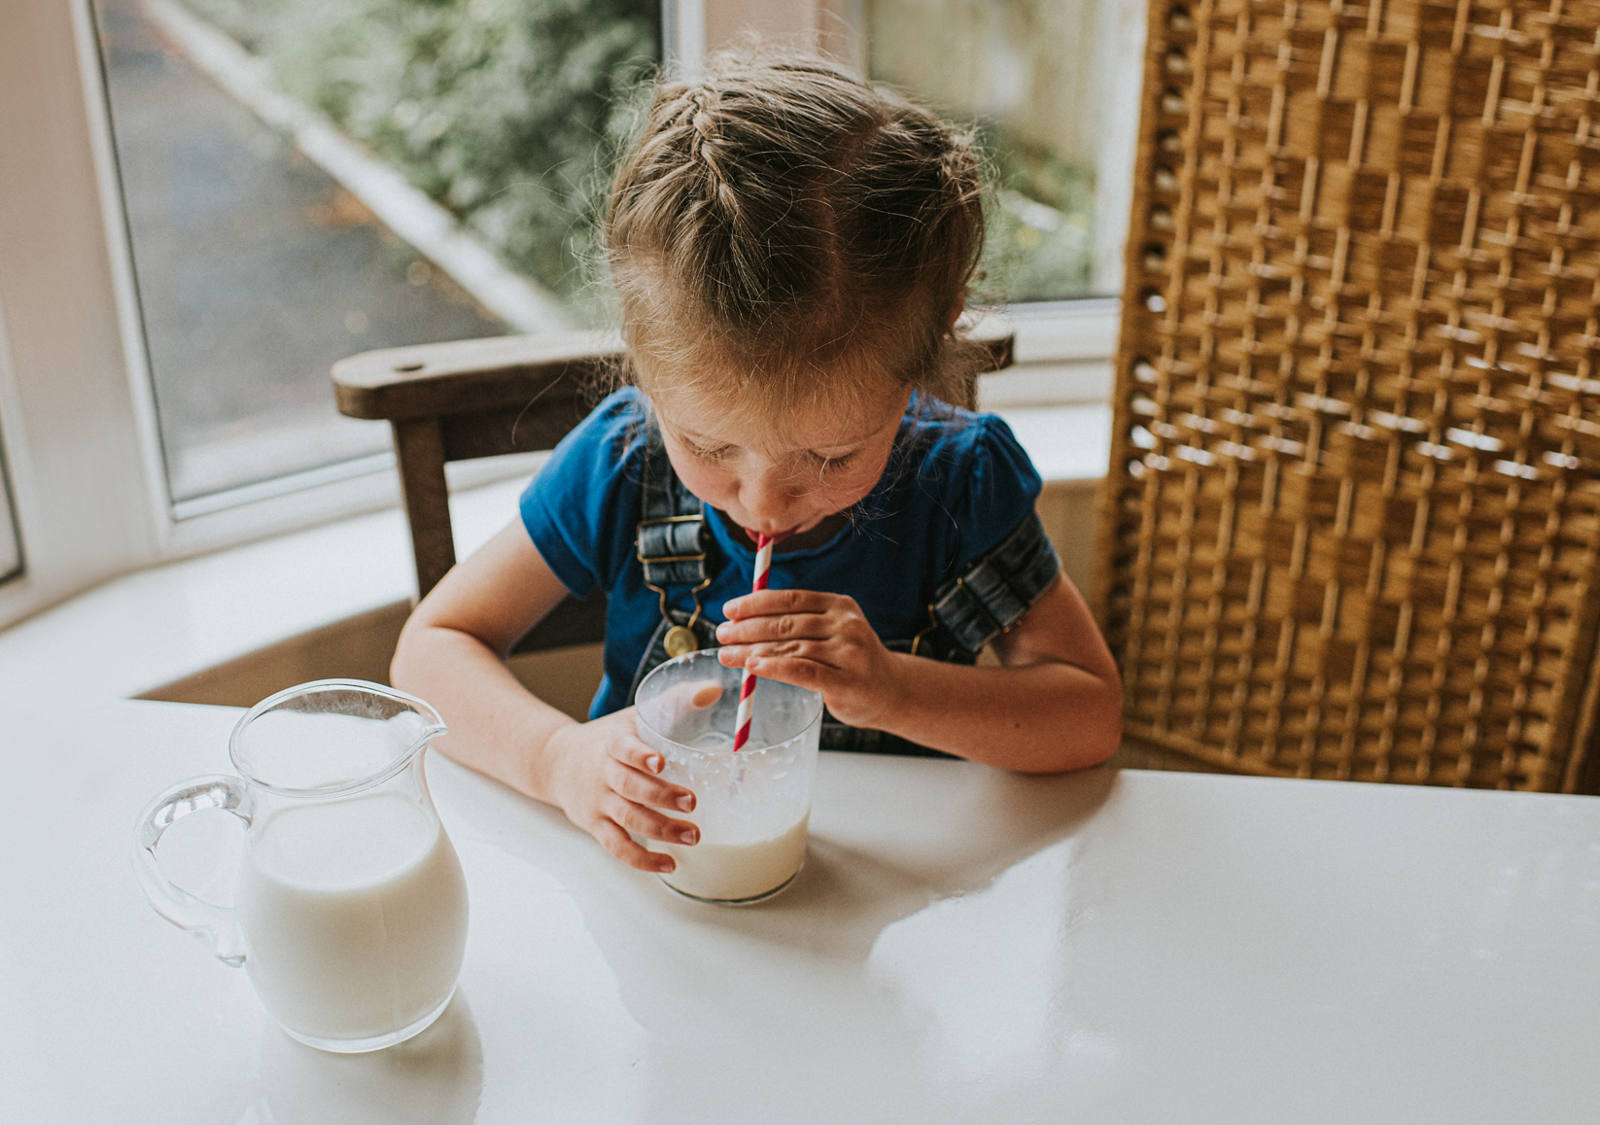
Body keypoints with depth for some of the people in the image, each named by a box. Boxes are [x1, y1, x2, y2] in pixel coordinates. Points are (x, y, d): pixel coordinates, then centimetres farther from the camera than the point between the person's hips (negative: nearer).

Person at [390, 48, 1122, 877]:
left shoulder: (961, 482, -15)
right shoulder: (619, 466, -13)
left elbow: (1093, 714, -10)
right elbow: (431, 648, -6)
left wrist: (897, 691, -25)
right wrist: (557, 757, -23)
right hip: (658, 866, 0)